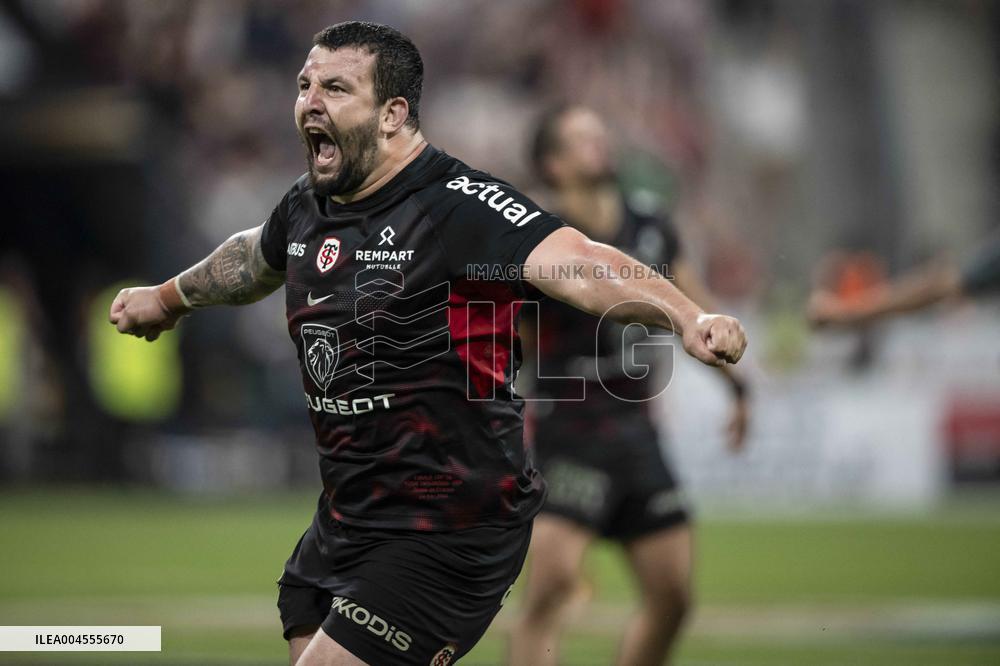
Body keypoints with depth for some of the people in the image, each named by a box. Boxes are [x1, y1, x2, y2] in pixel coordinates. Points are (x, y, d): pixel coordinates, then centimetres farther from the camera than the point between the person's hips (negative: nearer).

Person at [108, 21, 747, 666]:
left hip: (447, 538, -8)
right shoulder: (307, 207, 5)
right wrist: (167, 298, 48)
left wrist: (688, 317, -52)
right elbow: (255, 258, 30)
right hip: (343, 519, 8)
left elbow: (577, 264, -34)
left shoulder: (460, 205, -19)